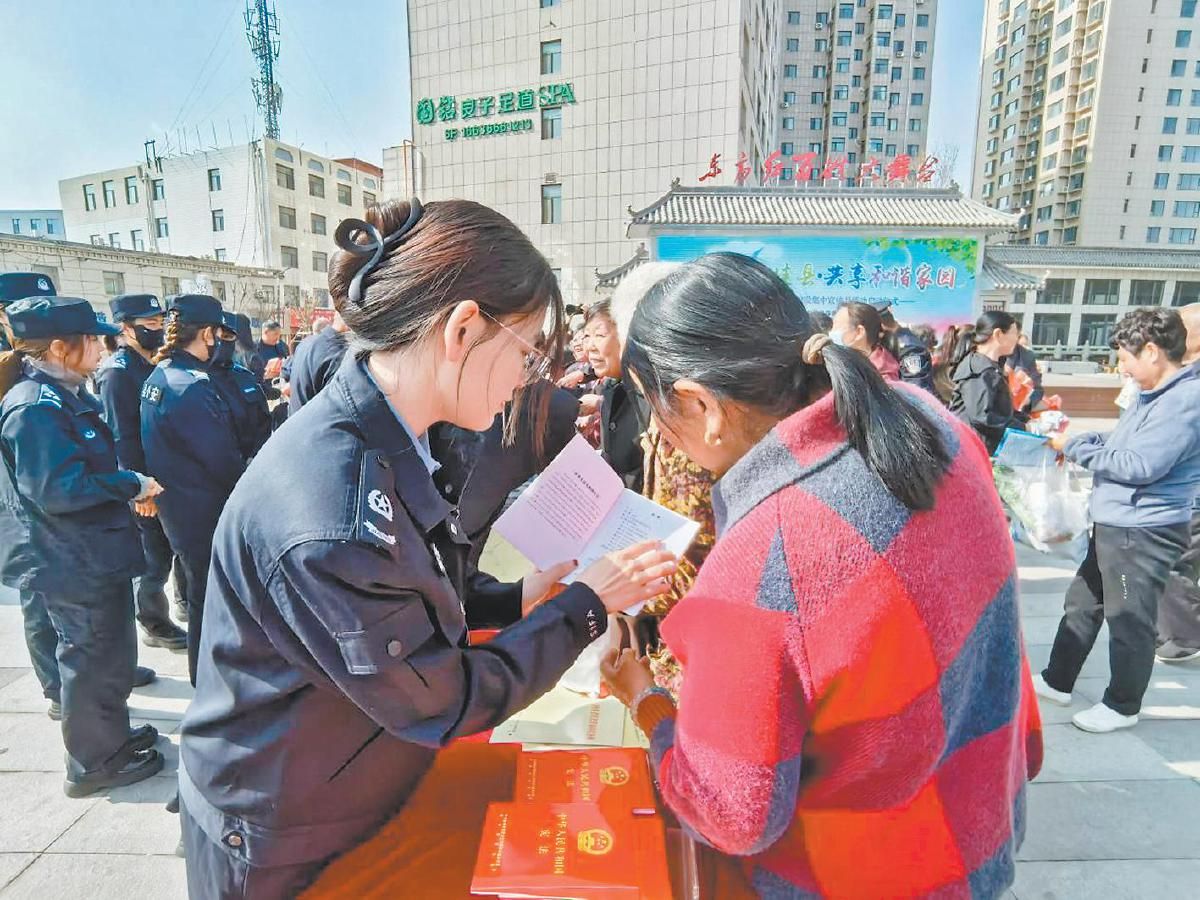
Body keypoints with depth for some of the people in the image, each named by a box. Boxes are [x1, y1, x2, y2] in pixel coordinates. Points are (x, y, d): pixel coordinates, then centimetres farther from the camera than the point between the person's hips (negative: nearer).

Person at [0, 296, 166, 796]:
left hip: (90, 552, 10)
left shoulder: (62, 395, 9)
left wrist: (127, 486, 4)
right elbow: (56, 489, -28)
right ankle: (94, 763, 23)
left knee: (109, 650, 22)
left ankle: (111, 733, 40)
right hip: (75, 562, -10)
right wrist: (131, 483, -19)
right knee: (92, 657, 5)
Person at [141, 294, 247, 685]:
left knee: (199, 589, 24)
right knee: (208, 596, 7)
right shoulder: (192, 387, -25)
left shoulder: (159, 375, 5)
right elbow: (223, 459, -22)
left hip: (177, 503, 10)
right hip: (203, 511, -10)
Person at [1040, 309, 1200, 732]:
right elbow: (1119, 441, 20)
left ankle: (1122, 705, 25)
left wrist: (1074, 448, -17)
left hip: (1144, 531, -10)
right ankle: (1057, 681, 32)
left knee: (1128, 620, 6)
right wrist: (1076, 441, 4)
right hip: (1114, 524, 10)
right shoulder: (1156, 394, 10)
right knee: (1082, 603, 18)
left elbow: (1140, 465, -25)